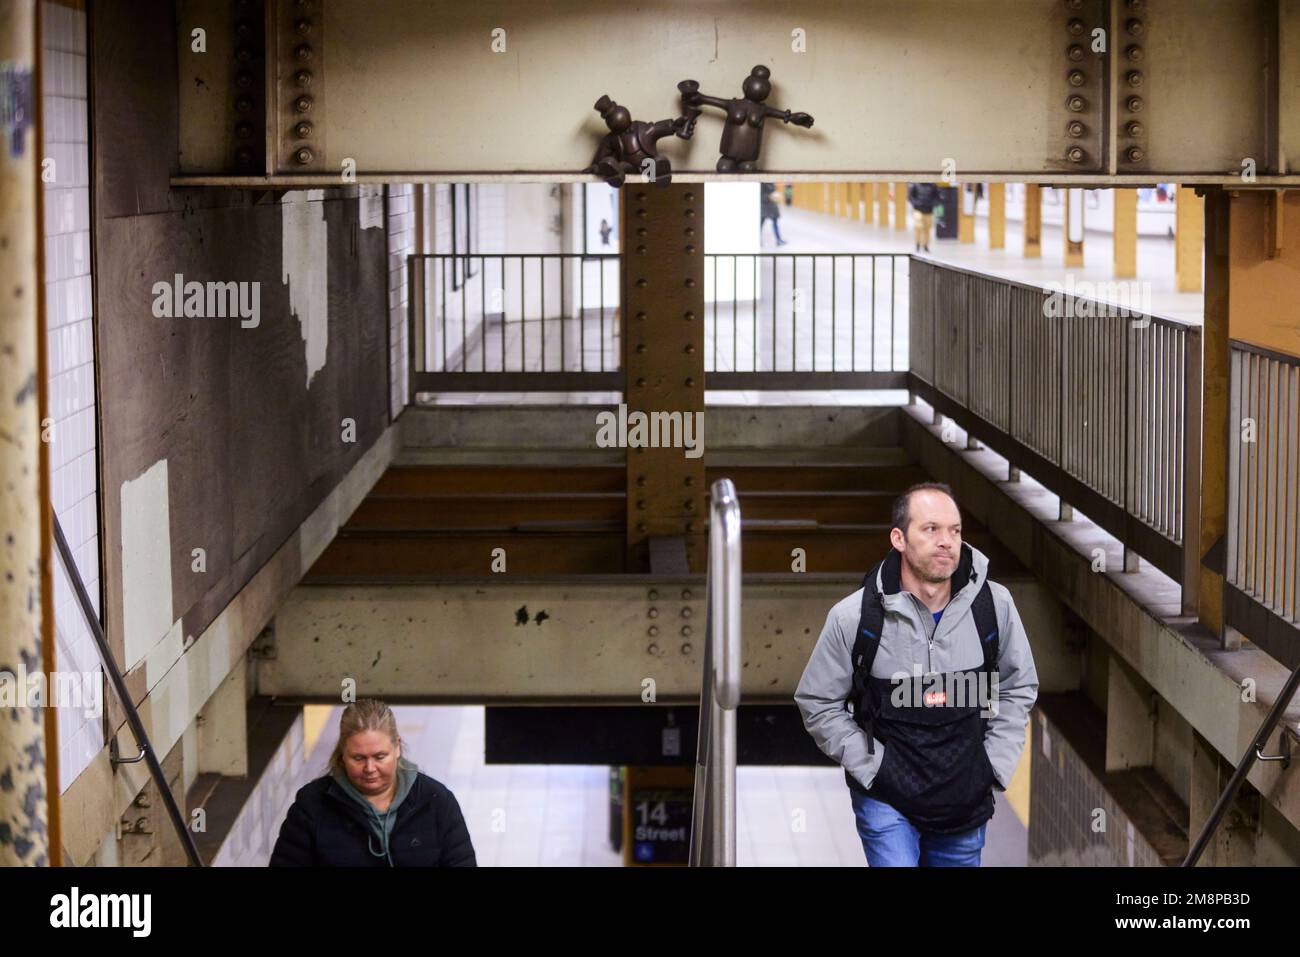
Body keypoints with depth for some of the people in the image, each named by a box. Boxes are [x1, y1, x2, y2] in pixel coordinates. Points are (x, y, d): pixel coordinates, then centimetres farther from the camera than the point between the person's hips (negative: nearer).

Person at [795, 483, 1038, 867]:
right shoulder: (853, 617, -12)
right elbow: (818, 703, -1)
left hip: (966, 803, 3)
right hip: (886, 800, -3)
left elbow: (1018, 689, 10)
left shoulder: (994, 605, -5)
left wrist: (996, 764, 2)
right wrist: (870, 767, -7)